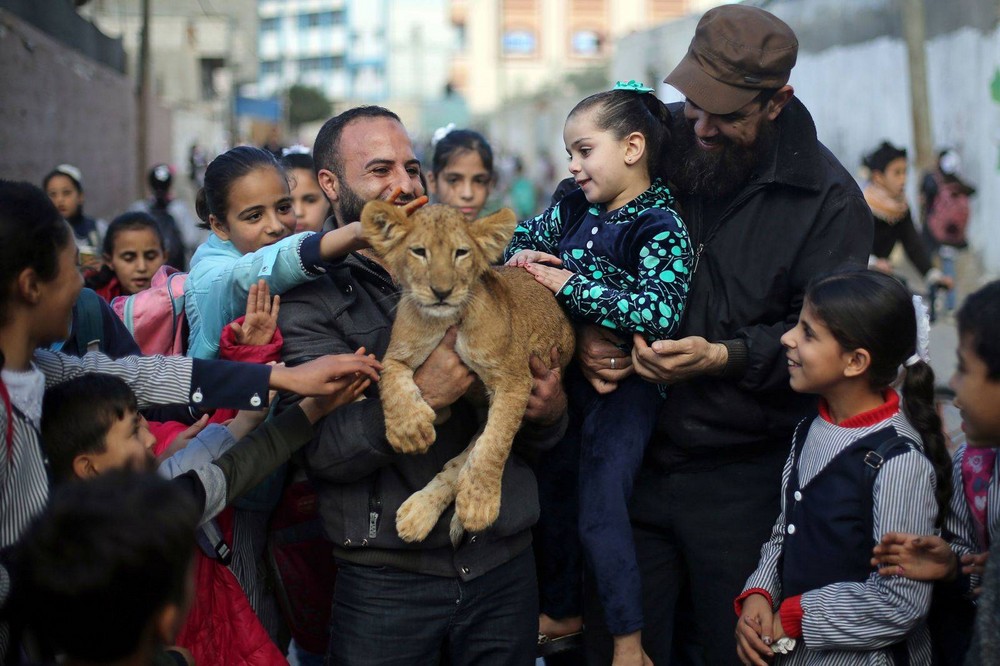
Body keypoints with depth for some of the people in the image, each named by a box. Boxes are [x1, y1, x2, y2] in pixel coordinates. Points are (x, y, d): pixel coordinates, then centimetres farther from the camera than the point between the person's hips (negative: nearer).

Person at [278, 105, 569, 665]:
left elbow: (532, 440, 13)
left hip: (505, 565, 4)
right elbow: (321, 448, -15)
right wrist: (417, 396, -28)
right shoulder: (311, 298, -3)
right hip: (385, 579, -3)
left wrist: (548, 412, -9)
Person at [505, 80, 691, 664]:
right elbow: (523, 234, 21)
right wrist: (521, 255, -5)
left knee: (601, 509, -9)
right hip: (569, 370, 8)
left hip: (623, 383, -8)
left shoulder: (661, 228, -17)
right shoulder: (575, 210, 5)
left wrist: (568, 283, -25)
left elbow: (659, 313, -30)